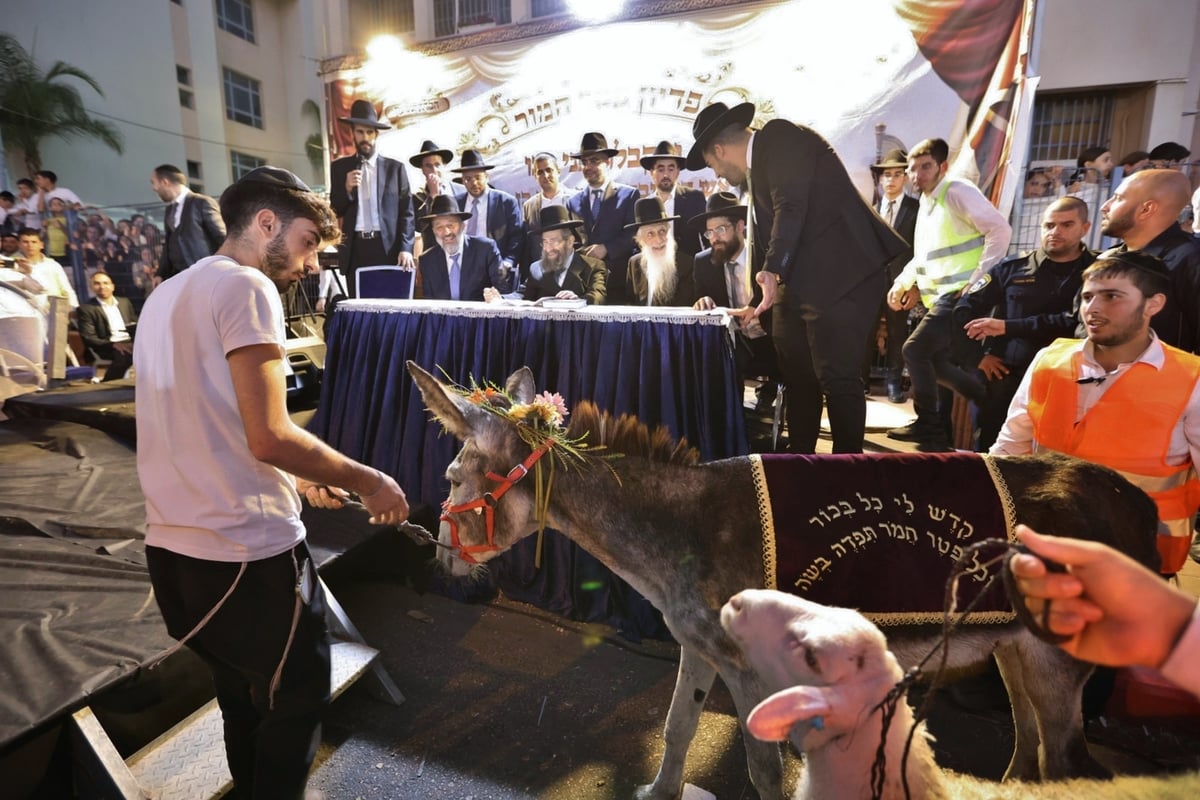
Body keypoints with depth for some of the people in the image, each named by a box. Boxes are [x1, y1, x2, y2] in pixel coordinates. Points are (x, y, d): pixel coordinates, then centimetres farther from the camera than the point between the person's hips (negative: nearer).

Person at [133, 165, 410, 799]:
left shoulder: (166, 295, 16)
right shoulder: (246, 286, -13)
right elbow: (268, 436, -22)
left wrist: (294, 479, 21)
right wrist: (368, 482, -9)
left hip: (171, 550, 9)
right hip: (246, 551, -9)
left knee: (244, 701, 24)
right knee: (298, 699, 12)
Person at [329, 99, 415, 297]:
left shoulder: (395, 168, 9)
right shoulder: (340, 167, 13)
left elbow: (406, 212, 4)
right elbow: (334, 211, 11)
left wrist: (405, 248, -9)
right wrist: (347, 189, -8)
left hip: (387, 248, -1)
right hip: (355, 249, 2)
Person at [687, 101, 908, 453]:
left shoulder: (780, 137, -5)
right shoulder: (760, 166, 22)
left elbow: (791, 206, -20)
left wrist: (772, 270, -28)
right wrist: (759, 301, 27)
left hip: (839, 275, -10)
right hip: (798, 282, 10)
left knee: (837, 377, -9)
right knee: (797, 376, 14)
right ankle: (799, 456, 26)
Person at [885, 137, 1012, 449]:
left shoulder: (957, 191, -9)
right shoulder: (927, 204, 18)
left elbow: (1000, 230, -16)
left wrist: (977, 280, -20)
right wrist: (903, 283, 4)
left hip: (962, 294, -10)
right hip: (942, 295, 10)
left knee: (915, 350, -14)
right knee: (938, 363, 11)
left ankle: (929, 427, -1)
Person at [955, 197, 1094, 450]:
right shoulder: (1013, 267, 9)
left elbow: (1076, 323, -11)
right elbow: (965, 308, 9)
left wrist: (1007, 327, -14)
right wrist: (980, 354, 1)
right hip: (1005, 378, 2)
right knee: (990, 451, 8)